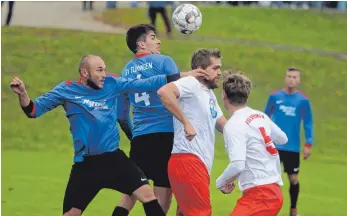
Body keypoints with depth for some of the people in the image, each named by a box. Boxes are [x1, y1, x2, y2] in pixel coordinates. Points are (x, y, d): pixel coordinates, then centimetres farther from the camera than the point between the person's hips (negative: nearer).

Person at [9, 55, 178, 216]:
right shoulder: (67, 90, -5)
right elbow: (33, 110, -2)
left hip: (114, 158, 2)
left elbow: (144, 84, 1)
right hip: (86, 164, -2)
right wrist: (23, 94, -22)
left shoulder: (111, 84, 2)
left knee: (147, 195, -8)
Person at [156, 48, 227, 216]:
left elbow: (224, 126, 27)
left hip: (200, 165, 10)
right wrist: (186, 122, -24)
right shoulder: (191, 84, -8)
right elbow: (164, 91, -26)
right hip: (188, 160, -10)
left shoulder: (210, 95, 22)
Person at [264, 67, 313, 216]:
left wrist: (308, 145, -5)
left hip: (293, 147, 0)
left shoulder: (303, 100, -2)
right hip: (274, 145, 0)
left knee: (293, 179, 6)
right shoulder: (274, 97, 0)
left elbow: (308, 124, 2)